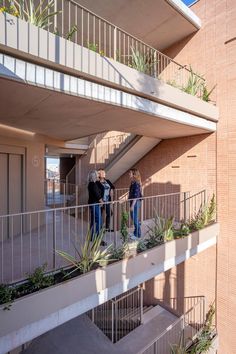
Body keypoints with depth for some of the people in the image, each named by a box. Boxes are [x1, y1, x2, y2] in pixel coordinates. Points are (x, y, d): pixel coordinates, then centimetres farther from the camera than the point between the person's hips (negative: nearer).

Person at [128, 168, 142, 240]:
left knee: (135, 218, 1)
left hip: (136, 202, -9)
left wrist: (132, 205, -21)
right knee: (133, 217, 17)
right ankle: (135, 233, 31)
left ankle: (138, 235, 15)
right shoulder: (133, 182, 9)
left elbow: (136, 195, -21)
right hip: (133, 202, 9)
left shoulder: (136, 183, -19)